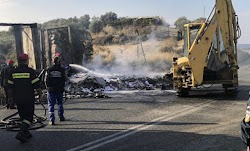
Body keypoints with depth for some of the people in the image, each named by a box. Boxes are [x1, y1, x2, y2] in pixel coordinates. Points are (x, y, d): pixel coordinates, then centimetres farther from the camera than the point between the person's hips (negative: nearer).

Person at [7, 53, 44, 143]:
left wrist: (12, 97, 23)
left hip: (17, 99, 5)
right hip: (29, 99, -5)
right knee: (28, 117, 1)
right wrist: (40, 94, 7)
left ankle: (26, 133, 25)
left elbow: (10, 87, 10)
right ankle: (21, 133, -14)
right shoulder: (30, 71, -10)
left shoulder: (13, 72, 5)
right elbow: (36, 85, -9)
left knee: (23, 116, 18)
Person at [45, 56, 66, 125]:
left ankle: (52, 120, -7)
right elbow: (64, 79, -2)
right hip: (60, 89, 1)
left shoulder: (49, 70, -3)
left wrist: (48, 87, 14)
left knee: (51, 104, 2)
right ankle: (61, 117, 26)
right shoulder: (62, 70, -5)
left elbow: (46, 80, 0)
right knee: (60, 103, 18)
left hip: (51, 89, 0)